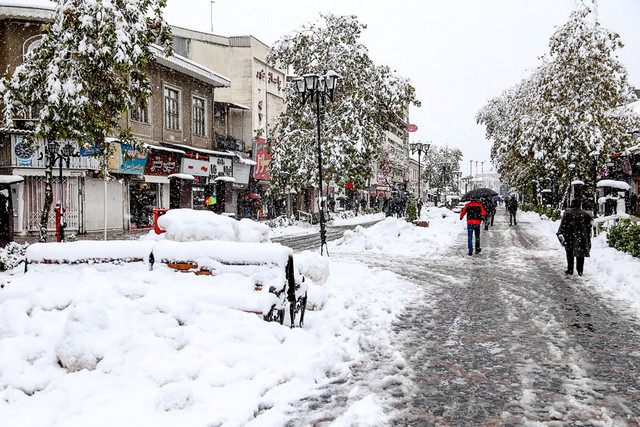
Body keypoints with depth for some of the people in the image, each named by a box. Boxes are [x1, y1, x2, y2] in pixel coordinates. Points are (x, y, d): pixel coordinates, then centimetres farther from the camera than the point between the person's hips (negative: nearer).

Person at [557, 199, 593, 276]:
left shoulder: (567, 213, -5)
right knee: (580, 253, 7)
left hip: (570, 237, -1)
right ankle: (580, 271, 8)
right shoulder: (584, 214, 1)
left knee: (570, 254, 9)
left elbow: (563, 224, -8)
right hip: (582, 237, 1)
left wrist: (560, 233, -7)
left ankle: (570, 270, 11)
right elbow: (591, 223, 8)